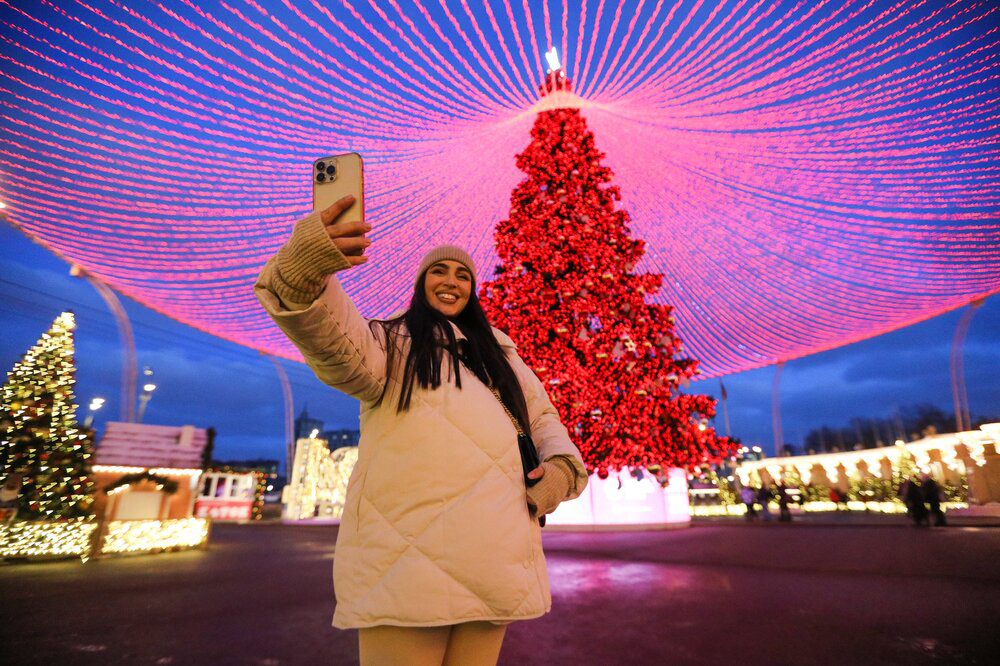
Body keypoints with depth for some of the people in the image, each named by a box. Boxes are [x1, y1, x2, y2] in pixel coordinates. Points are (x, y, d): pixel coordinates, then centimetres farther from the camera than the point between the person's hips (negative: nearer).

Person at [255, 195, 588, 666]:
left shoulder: (499, 351, 24)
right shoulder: (391, 339, 11)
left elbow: (541, 417, 24)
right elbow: (342, 348, -12)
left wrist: (560, 467, 2)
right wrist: (303, 272, -34)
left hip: (493, 554, 4)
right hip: (405, 548, -3)